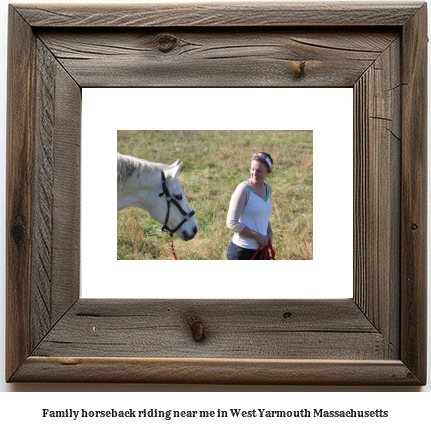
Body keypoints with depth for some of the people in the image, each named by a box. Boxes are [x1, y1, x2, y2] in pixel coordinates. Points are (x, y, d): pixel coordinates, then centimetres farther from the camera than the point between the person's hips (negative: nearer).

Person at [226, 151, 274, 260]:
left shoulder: (268, 188, 8)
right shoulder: (244, 189, -14)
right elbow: (232, 223, -17)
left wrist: (269, 233, 5)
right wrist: (258, 236, -16)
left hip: (261, 250, 7)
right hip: (241, 251, -7)